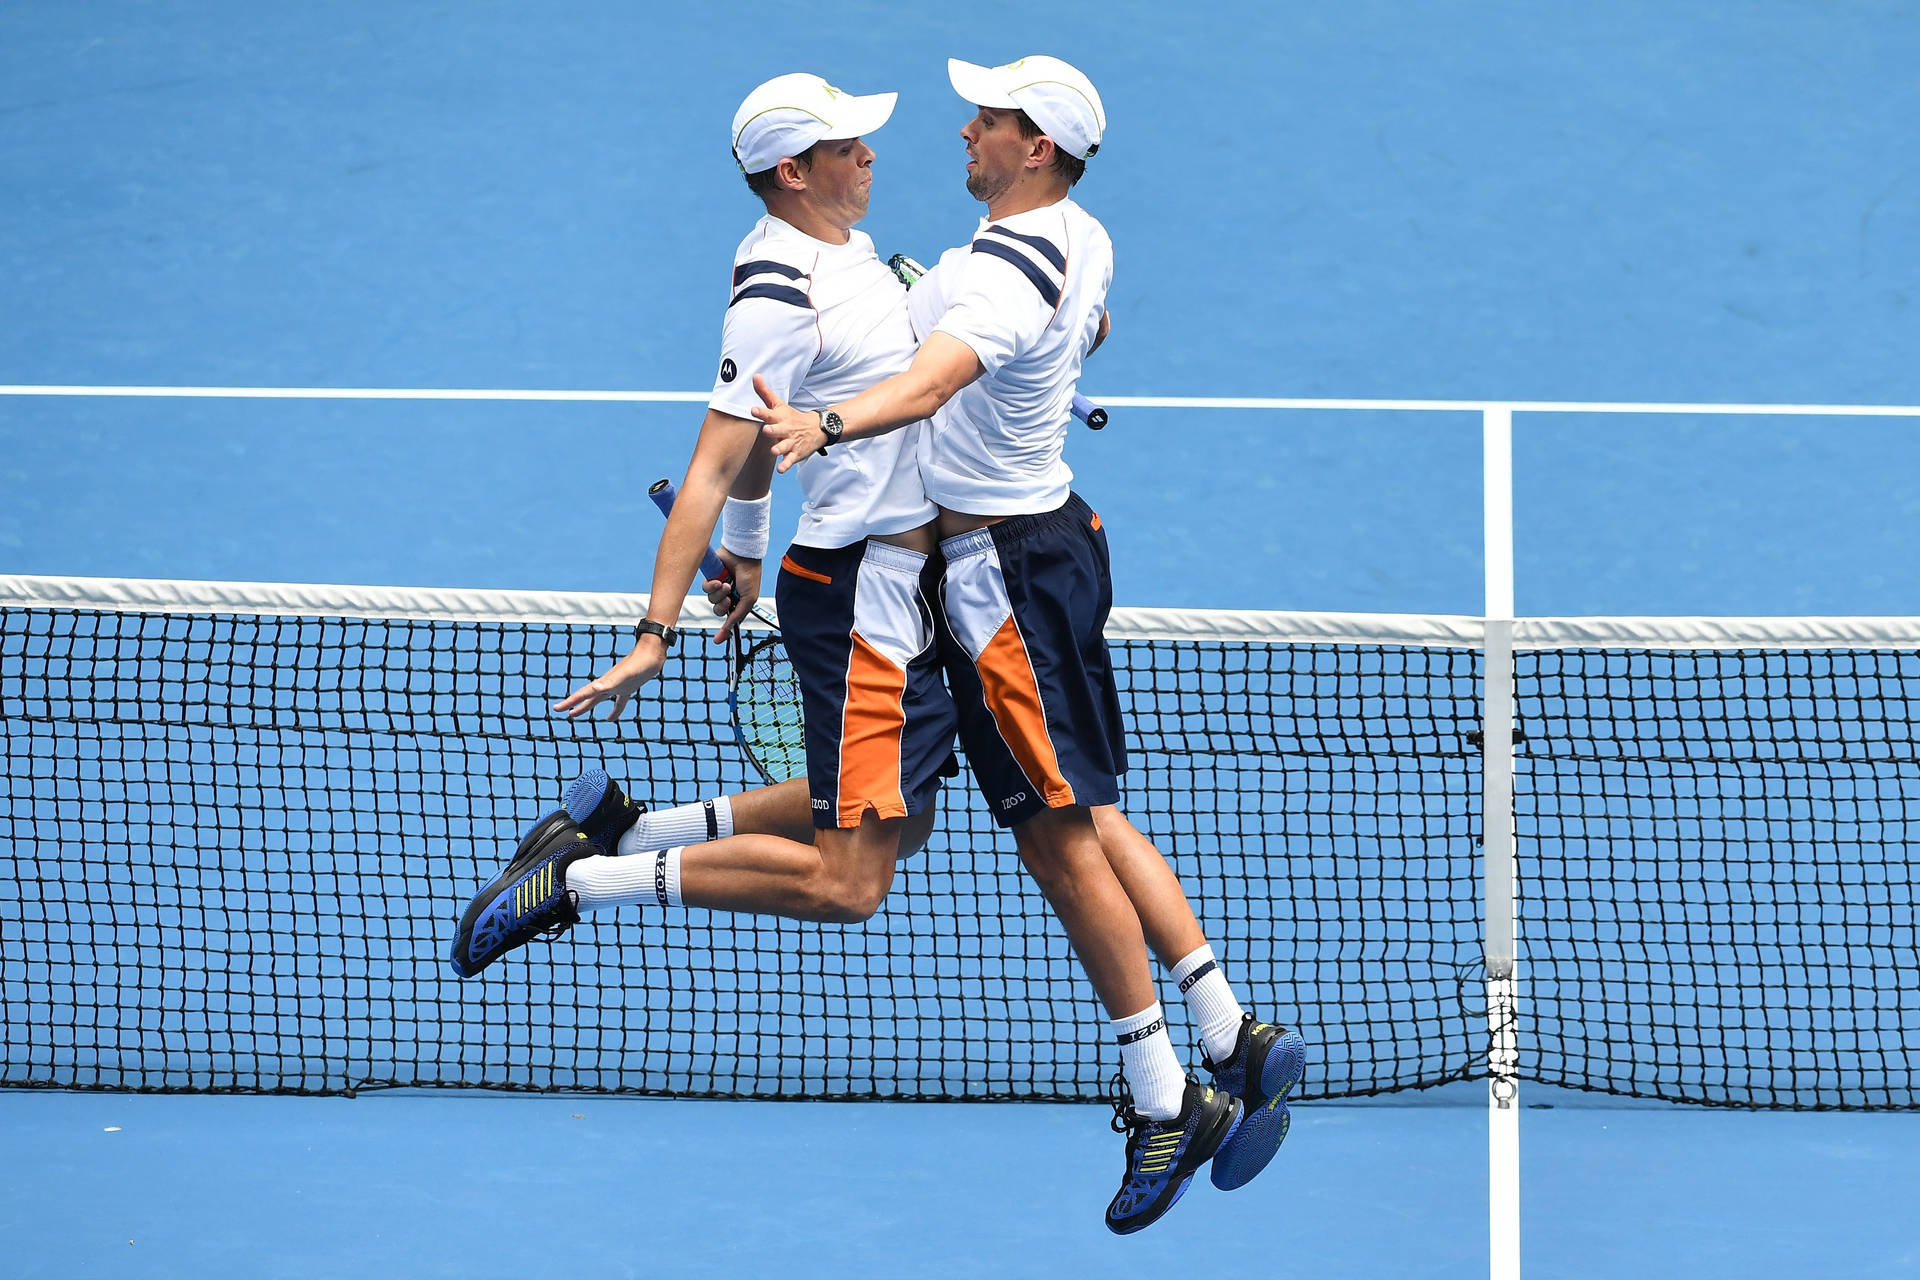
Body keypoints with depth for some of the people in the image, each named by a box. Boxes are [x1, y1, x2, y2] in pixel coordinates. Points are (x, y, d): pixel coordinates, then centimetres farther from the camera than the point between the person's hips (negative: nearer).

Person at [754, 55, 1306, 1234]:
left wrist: (823, 425, -62)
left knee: (1060, 836, -2)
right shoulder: (1081, 241, 5)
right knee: (1088, 819, 17)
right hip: (1051, 529, 10)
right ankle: (1233, 1038, 18)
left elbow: (929, 385, -45)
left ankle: (1165, 1103, 6)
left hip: (1000, 564, -10)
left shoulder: (1005, 275, -26)